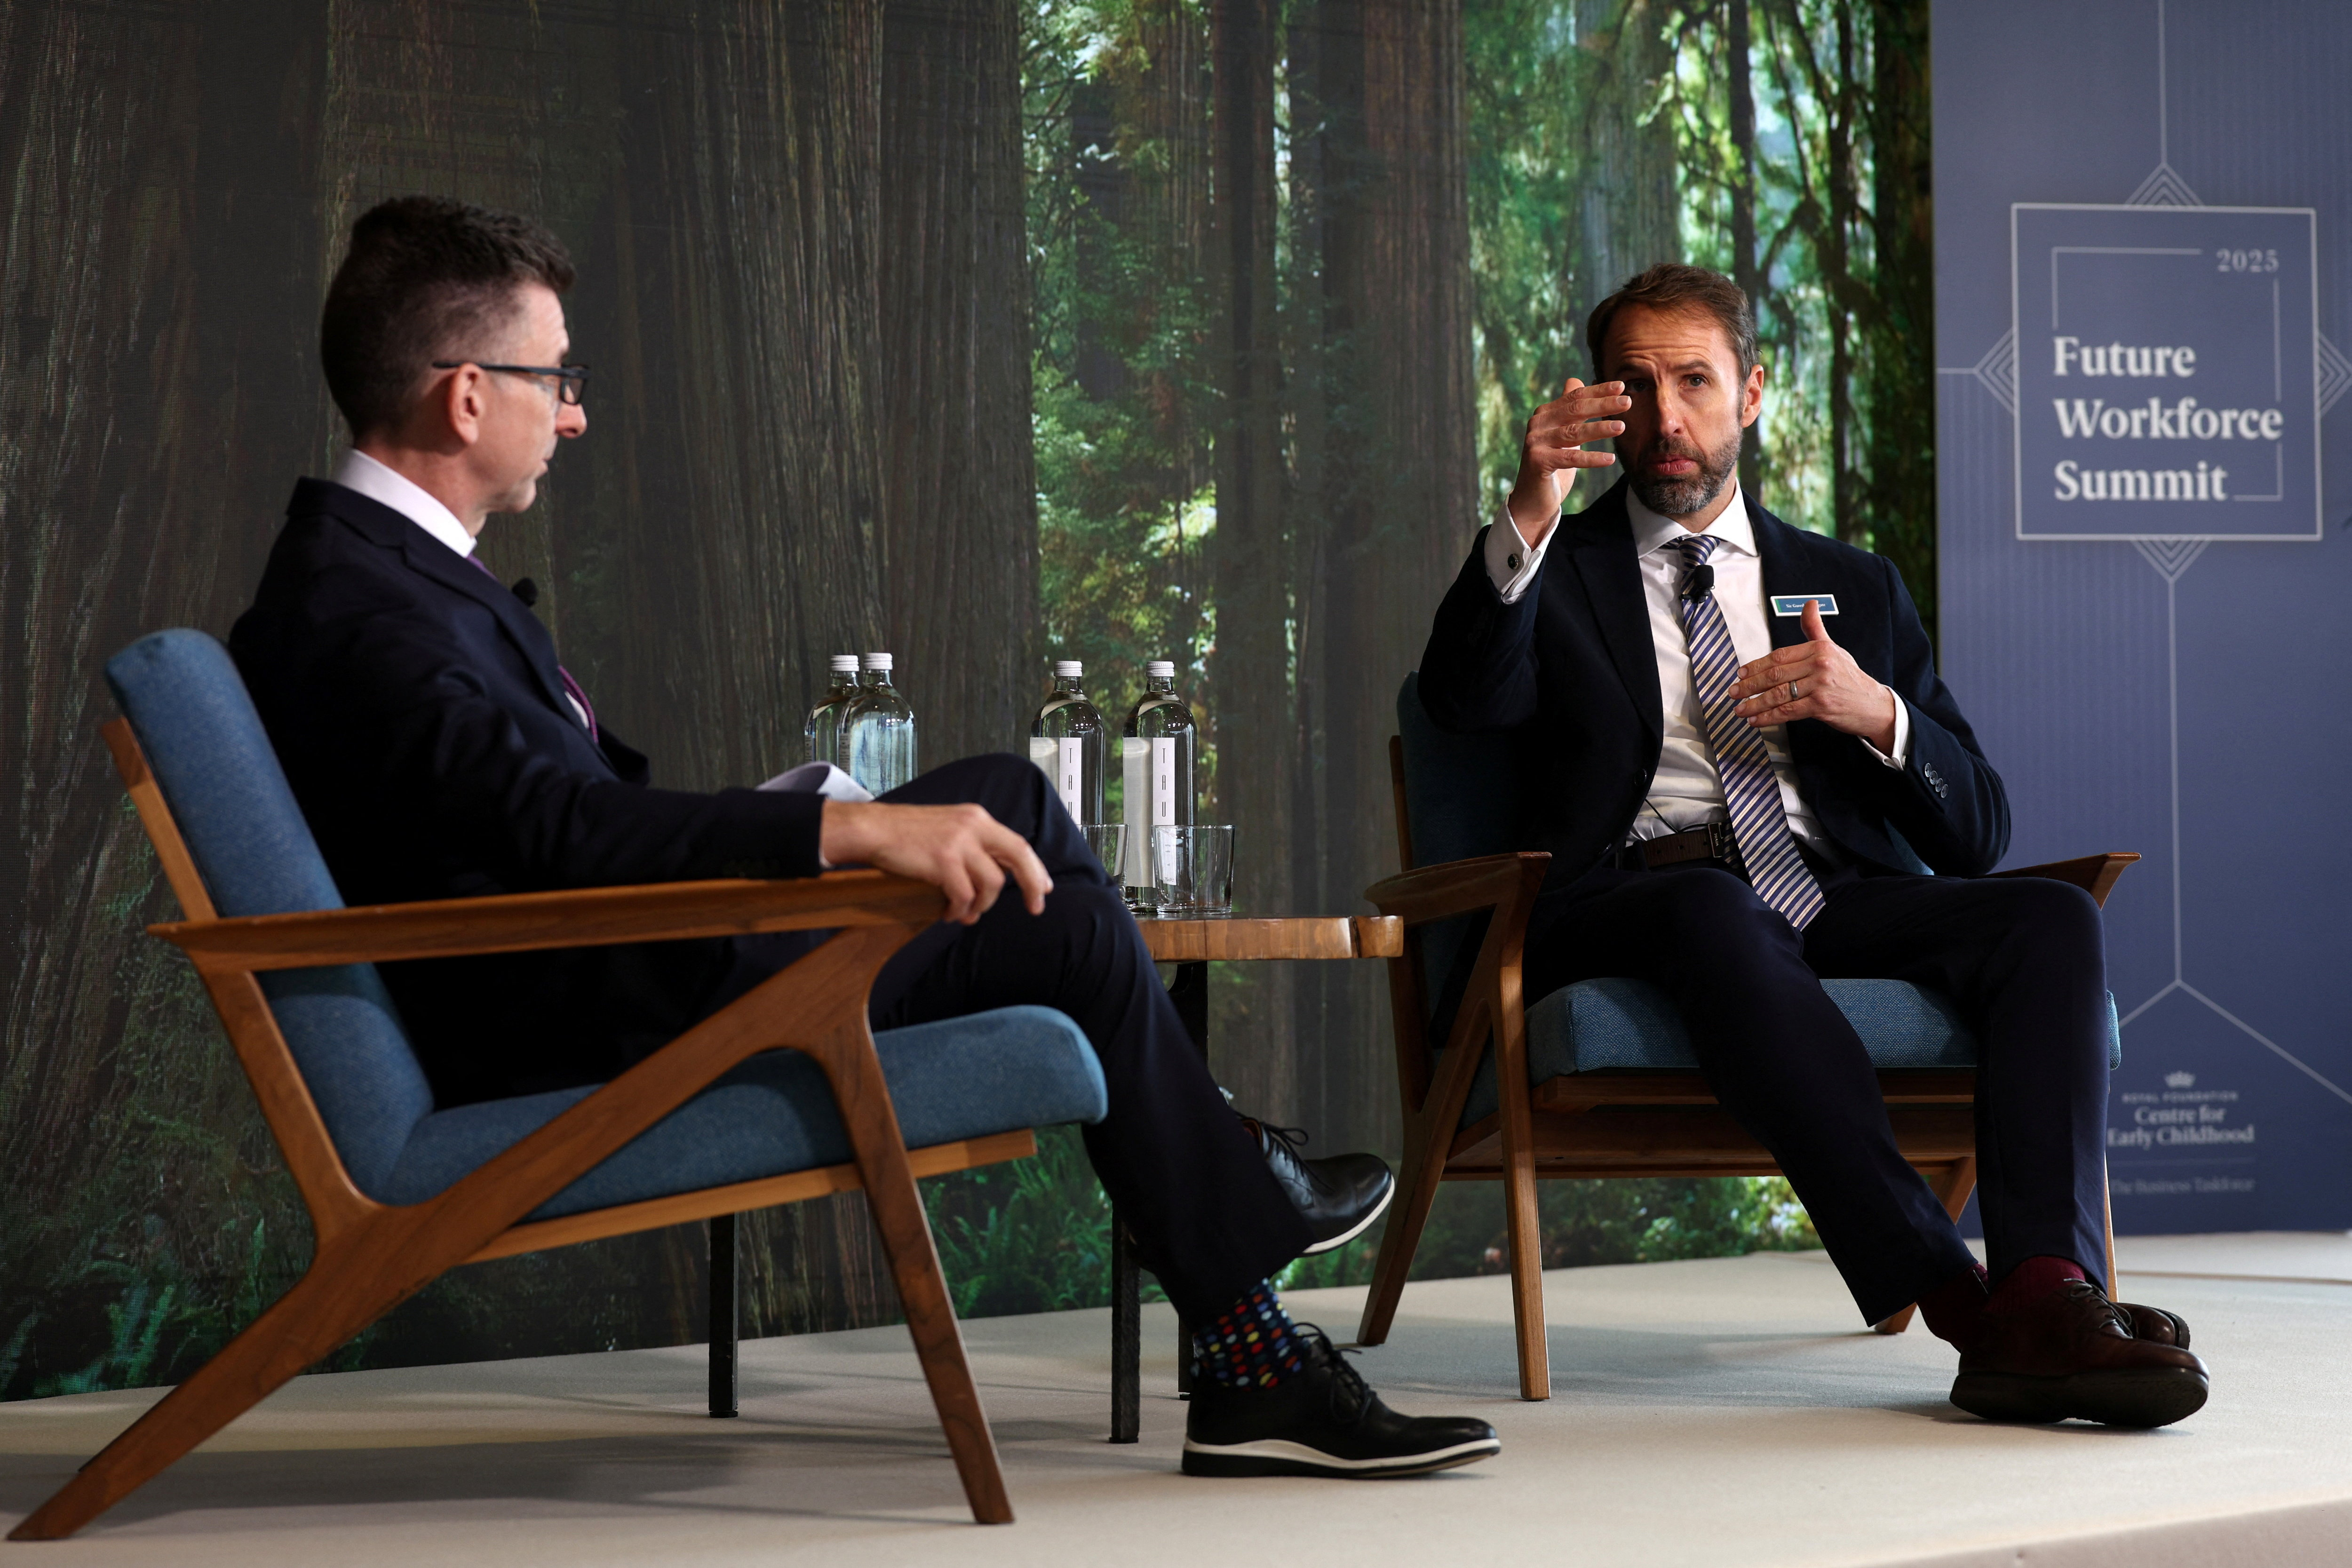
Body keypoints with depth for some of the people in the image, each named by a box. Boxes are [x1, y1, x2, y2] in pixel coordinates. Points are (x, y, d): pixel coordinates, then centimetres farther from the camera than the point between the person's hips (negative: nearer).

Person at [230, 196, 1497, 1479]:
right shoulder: (356, 613, -23)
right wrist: (858, 828, -42)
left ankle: (1218, 1167, 24)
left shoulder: (387, 560, 11)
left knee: (1006, 798, 12)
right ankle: (1251, 1367, 0)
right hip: (573, 1053, -11)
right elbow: (559, 826, -37)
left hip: (615, 972, 11)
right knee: (1069, 934, -10)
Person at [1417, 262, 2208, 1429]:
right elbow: (1462, 701, -5)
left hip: (1836, 895, 3)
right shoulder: (1553, 574, 20)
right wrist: (1528, 515, -19)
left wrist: (1876, 713, -3)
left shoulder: (1855, 589, 26)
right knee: (1717, 914, -38)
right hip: (1639, 892, -3)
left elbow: (1975, 834, 17)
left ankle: (2046, 1301, -43)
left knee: (2051, 919, -26)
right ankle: (1957, 1300, -44)